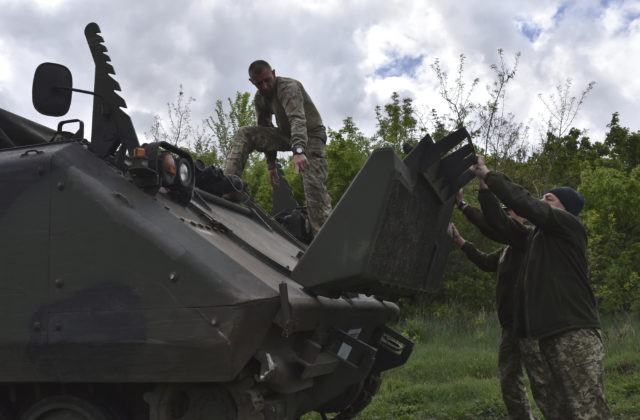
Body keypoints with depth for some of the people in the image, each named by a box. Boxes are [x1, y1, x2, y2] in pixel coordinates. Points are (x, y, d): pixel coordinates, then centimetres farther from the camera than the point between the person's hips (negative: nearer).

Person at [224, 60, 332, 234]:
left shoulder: (289, 87, -24)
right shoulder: (260, 98, 2)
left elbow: (298, 119, -40)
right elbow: (266, 132, 9)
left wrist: (299, 150, -56)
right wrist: (271, 165, 5)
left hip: (310, 134, -7)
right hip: (286, 135, 7)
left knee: (314, 186, -24)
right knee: (244, 134, -12)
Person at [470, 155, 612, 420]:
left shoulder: (569, 224, -4)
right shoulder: (536, 237, 19)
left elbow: (524, 204, -15)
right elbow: (501, 225, 19)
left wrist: (488, 173, -8)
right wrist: (486, 187, 14)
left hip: (575, 334, -9)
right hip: (551, 335, 9)